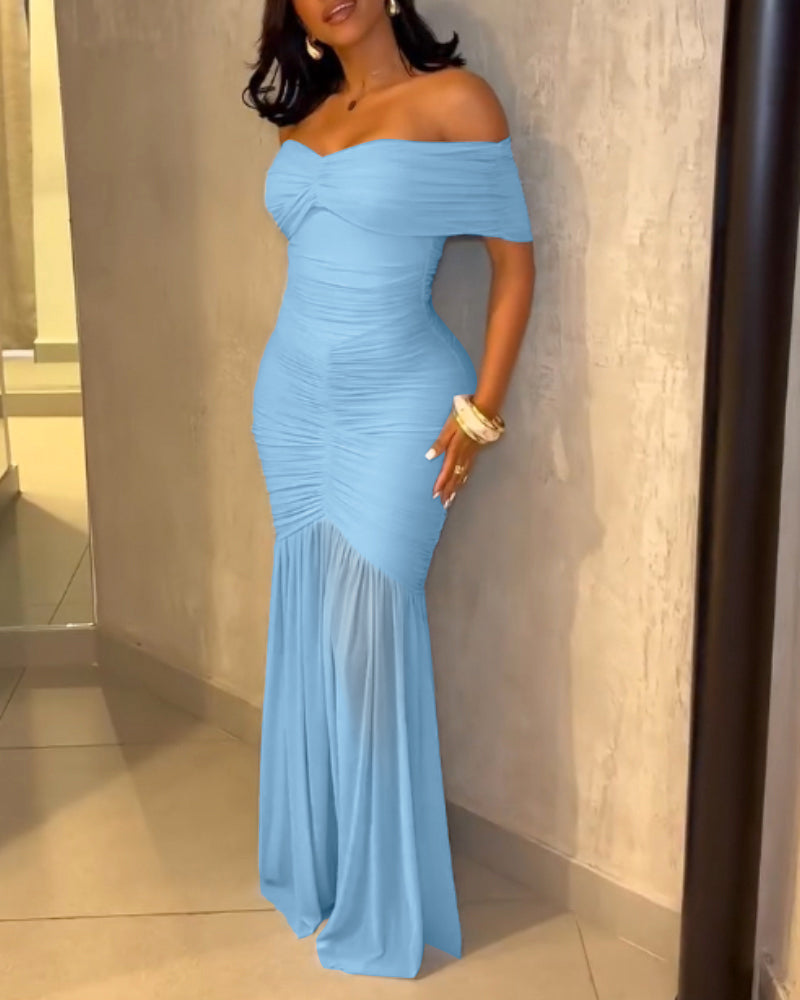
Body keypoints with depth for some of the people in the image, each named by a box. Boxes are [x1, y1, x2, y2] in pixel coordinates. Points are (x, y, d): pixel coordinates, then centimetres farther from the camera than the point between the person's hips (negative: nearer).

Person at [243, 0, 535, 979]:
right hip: (293, 403, 6)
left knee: (369, 636, -3)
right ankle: (315, 861, 30)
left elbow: (514, 258, -8)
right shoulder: (302, 117, 10)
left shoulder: (455, 99, -8)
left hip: (398, 405, -6)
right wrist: (295, 384, 15)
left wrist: (482, 408, -12)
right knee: (307, 633, 12)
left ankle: (381, 901, 15)